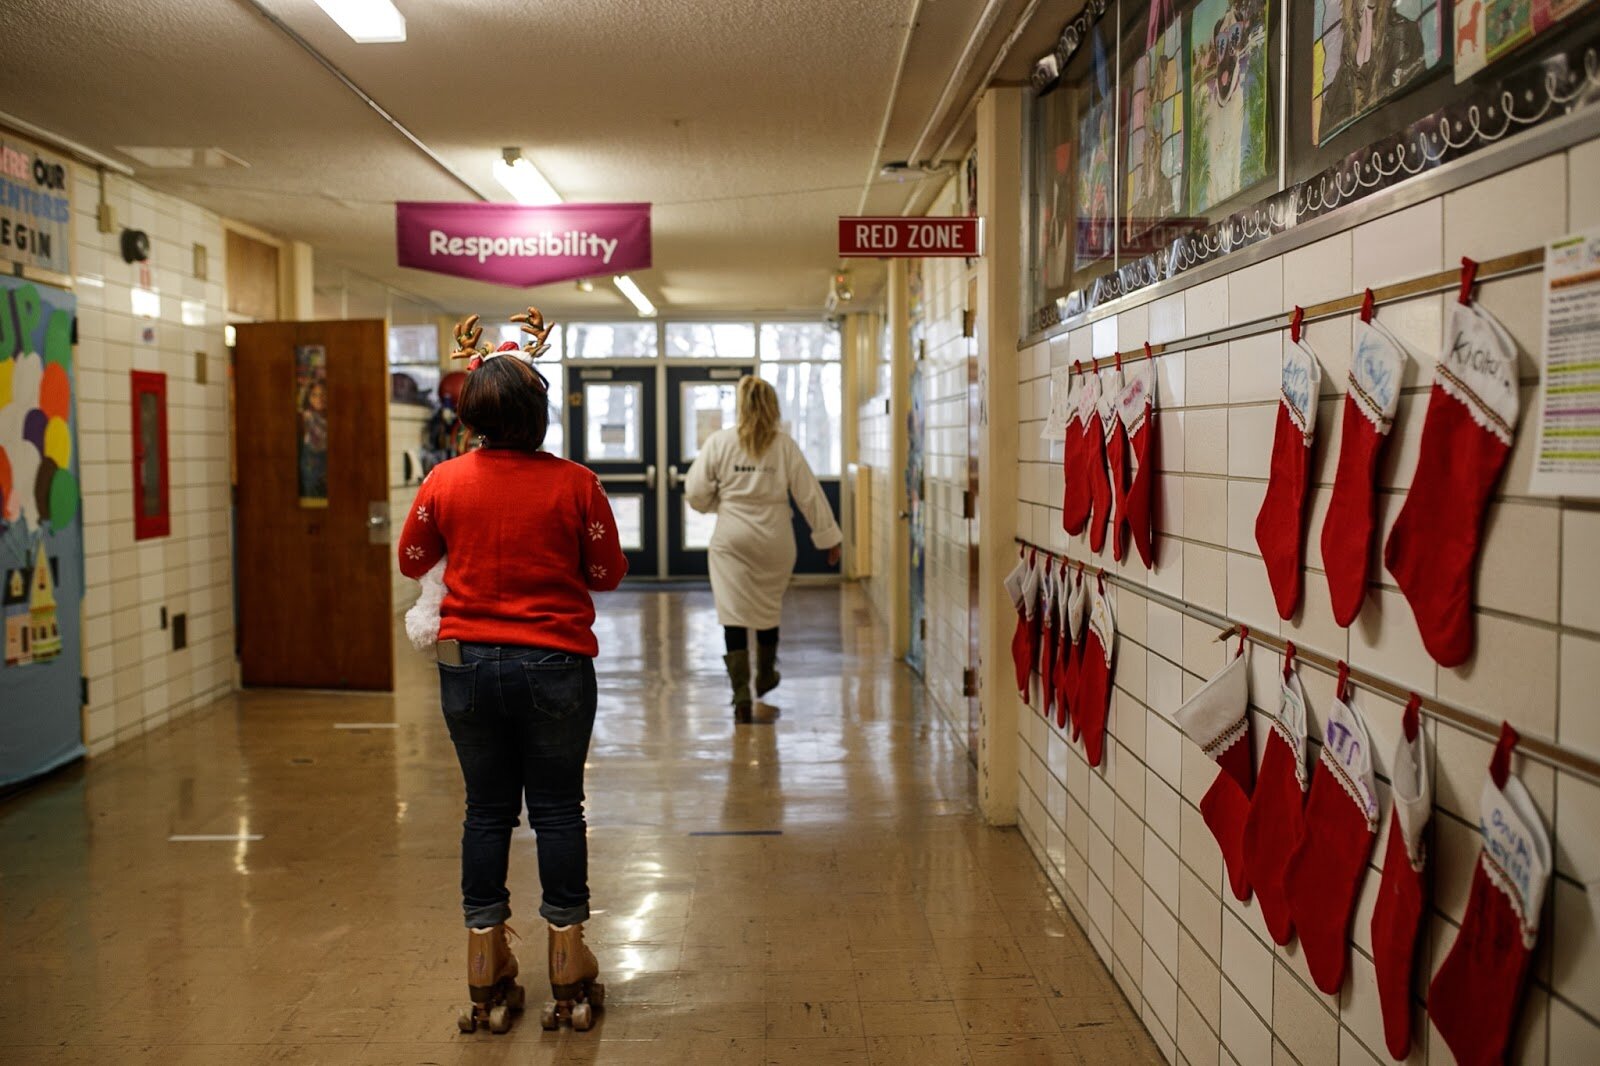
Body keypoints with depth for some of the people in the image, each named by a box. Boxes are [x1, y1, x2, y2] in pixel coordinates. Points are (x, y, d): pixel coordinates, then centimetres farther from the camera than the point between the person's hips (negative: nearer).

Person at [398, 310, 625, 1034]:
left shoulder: (444, 483, -5)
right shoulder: (575, 484, -10)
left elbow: (412, 561, 10)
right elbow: (607, 573, 0)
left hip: (469, 665, 2)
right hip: (556, 666, -2)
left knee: (487, 810, 12)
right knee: (557, 809, 9)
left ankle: (487, 979, 20)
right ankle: (569, 972, 18)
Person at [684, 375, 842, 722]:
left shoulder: (719, 441, -4)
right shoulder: (784, 444, -3)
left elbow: (696, 493, -4)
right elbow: (809, 493, 0)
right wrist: (829, 536, 8)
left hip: (731, 538, -1)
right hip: (774, 538, 1)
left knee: (734, 614, 0)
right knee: (769, 608, 20)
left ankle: (742, 696, -7)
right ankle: (765, 677, 39)